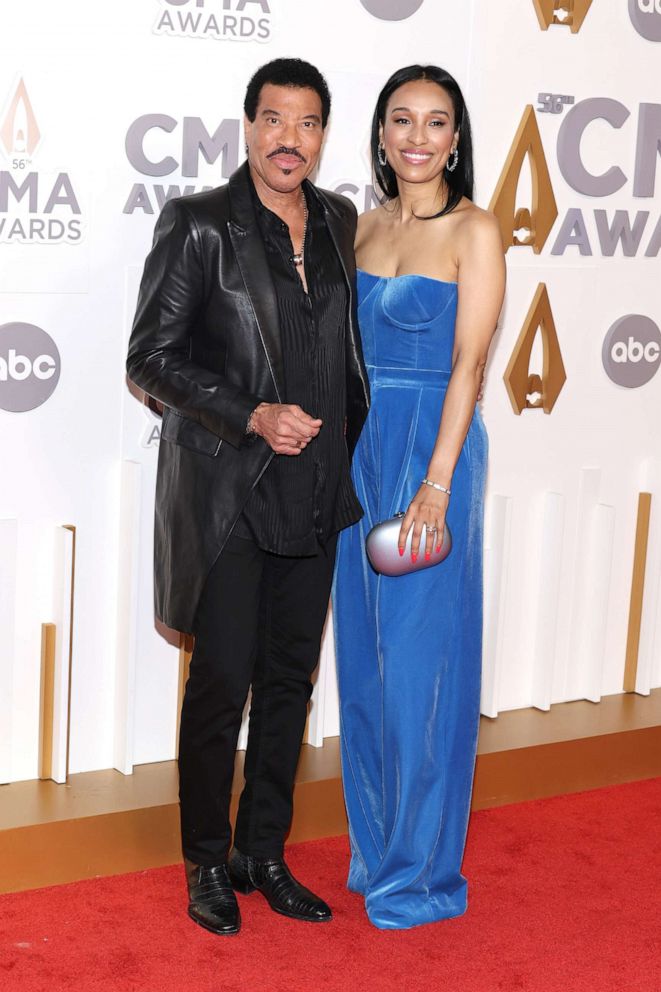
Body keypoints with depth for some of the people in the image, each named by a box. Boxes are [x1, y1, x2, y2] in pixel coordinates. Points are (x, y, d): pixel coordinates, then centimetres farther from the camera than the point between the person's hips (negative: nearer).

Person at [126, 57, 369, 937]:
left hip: (316, 493, 5)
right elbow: (152, 357, -8)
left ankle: (265, 854, 25)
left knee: (290, 680, 12)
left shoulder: (338, 223, 9)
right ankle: (208, 863, 18)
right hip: (227, 493, -5)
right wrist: (253, 417, -17)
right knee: (222, 683, 1)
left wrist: (355, 448, 12)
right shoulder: (199, 225, -7)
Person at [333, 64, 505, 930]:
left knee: (419, 657, -1)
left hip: (432, 451, -6)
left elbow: (468, 362, -14)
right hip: (359, 449, 6)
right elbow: (346, 348, 13)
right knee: (363, 651, 12)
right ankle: (373, 847, 26)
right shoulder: (362, 228, 11)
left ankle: (421, 868, 12)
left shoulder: (473, 232, -7)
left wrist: (435, 486, -20)